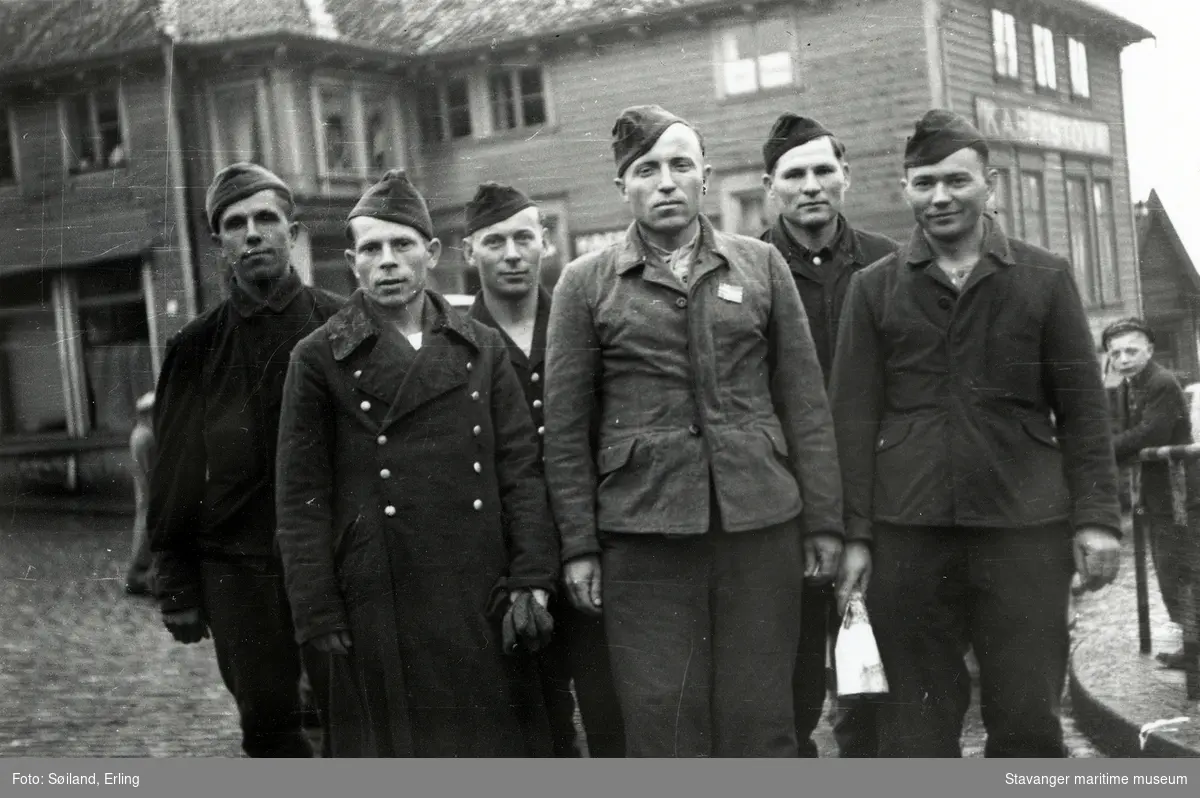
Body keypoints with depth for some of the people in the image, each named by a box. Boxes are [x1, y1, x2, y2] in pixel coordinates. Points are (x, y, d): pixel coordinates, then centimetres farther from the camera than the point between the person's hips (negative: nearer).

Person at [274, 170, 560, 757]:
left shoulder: (482, 350, 10)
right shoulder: (320, 359, 2)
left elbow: (520, 469, 7)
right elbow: (303, 496, 1)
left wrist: (530, 581, -2)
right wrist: (319, 616, -4)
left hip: (483, 602, 3)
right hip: (381, 608, -2)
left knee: (499, 741, 7)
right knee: (396, 751, 3)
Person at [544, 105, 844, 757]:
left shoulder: (761, 265, 8)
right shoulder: (585, 283, 4)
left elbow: (804, 401, 8)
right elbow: (566, 426, 5)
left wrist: (823, 519, 5)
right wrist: (577, 544, 1)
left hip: (760, 523, 1)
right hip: (642, 531, -1)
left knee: (760, 720, 7)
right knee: (664, 726, 2)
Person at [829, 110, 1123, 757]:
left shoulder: (1045, 278, 8)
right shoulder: (874, 288, 8)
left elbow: (1083, 408, 7)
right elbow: (852, 416, 5)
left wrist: (1096, 516, -1)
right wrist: (855, 531, -2)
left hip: (1025, 527, 0)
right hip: (908, 532, 0)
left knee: (1029, 719, 2)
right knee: (917, 722, 6)